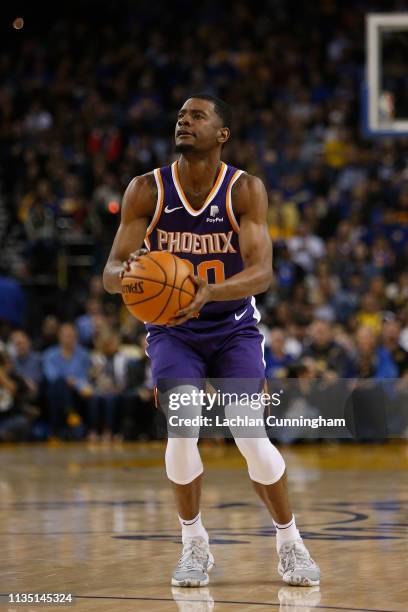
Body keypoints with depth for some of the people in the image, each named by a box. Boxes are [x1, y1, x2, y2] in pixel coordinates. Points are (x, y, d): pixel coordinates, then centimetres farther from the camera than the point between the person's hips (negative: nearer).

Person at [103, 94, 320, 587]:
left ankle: (290, 545, 6)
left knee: (250, 436, -15)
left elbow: (262, 272, -23)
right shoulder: (146, 190, -10)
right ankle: (194, 545, 3)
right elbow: (111, 270, -12)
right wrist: (125, 276, -38)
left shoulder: (246, 190, -14)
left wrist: (209, 292, -42)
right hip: (172, 329, 1)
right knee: (182, 431, -20)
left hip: (234, 328, -1)